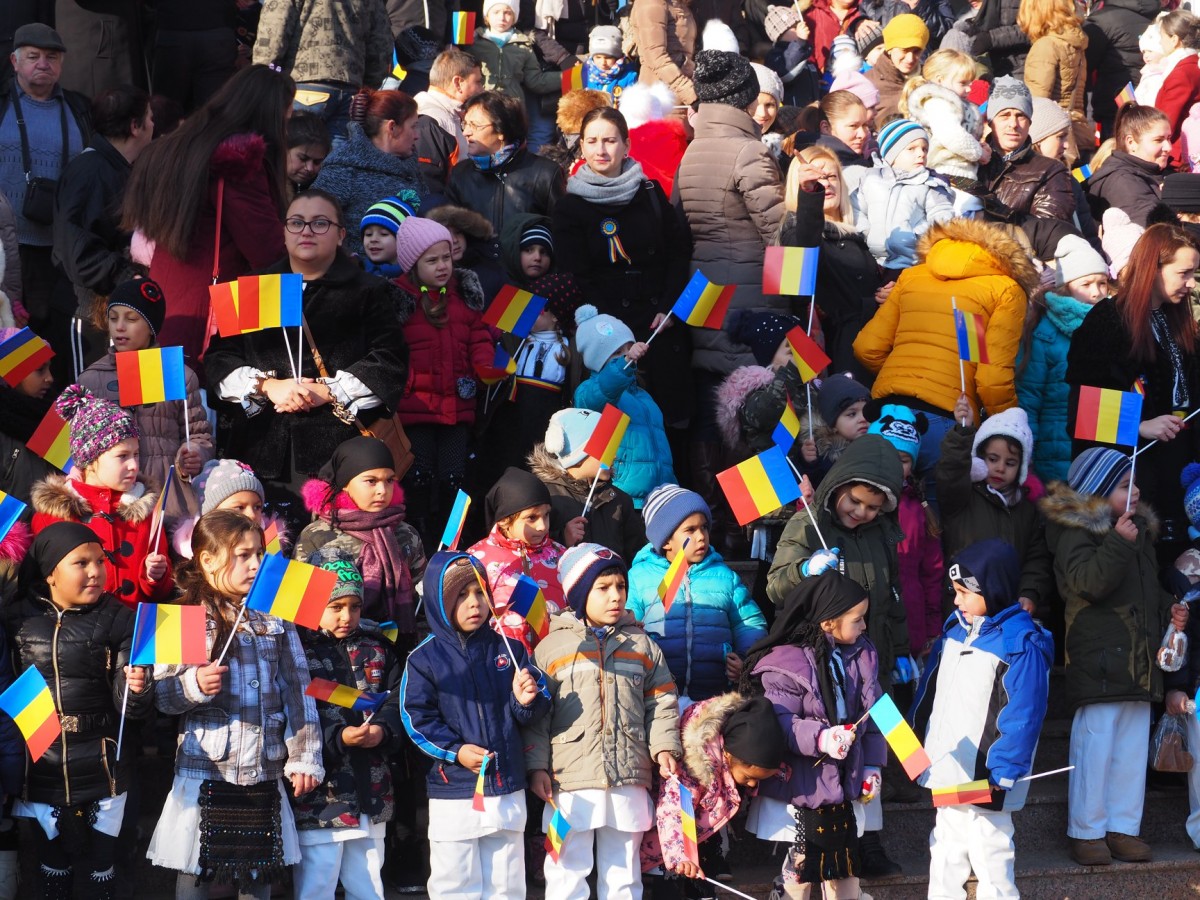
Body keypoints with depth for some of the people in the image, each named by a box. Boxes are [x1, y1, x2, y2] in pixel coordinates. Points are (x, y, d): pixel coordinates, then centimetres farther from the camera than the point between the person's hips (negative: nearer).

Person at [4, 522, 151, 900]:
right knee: (52, 868, 15)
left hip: (102, 772, -1)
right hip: (39, 773, 1)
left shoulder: (119, 621, -6)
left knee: (100, 869, 8)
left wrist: (138, 688, -30)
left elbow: (128, 706, -9)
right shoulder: (17, 618, -3)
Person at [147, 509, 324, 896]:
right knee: (195, 877, 3)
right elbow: (160, 694, -6)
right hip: (205, 771, -3)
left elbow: (298, 691, 8)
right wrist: (194, 685, -25)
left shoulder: (276, 618, 8)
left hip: (265, 773, 3)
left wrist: (305, 758, 4)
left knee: (259, 879, 10)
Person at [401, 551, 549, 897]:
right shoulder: (425, 658, -4)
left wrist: (527, 702, -13)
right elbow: (416, 718, -7)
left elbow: (534, 716, 10)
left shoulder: (509, 651, 5)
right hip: (453, 793, -3)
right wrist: (455, 751, -19)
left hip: (508, 791, 3)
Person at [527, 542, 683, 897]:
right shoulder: (551, 647, 0)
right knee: (567, 871, 2)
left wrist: (664, 747, -1)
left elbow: (661, 702, 12)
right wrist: (537, 766, -5)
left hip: (629, 781, 3)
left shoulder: (642, 645, 10)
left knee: (623, 870, 12)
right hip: (571, 783, -3)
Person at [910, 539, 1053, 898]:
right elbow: (930, 689, 17)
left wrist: (1002, 774, -22)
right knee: (945, 858, 19)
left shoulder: (1021, 645, -17)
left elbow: (1022, 717, -19)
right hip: (947, 775, 8)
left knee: (990, 861, -4)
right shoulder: (955, 629, 8)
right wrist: (919, 742, 16)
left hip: (985, 782, -8)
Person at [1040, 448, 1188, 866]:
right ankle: (1086, 830, 2)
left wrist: (1169, 609, 13)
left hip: (1138, 661, 8)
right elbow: (1088, 581, -23)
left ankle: (1123, 827, 16)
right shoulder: (1077, 532, -8)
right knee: (1094, 745, -6)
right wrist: (1118, 544, -25)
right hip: (1099, 662, -8)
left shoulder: (1140, 531, 18)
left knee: (1134, 746, 9)